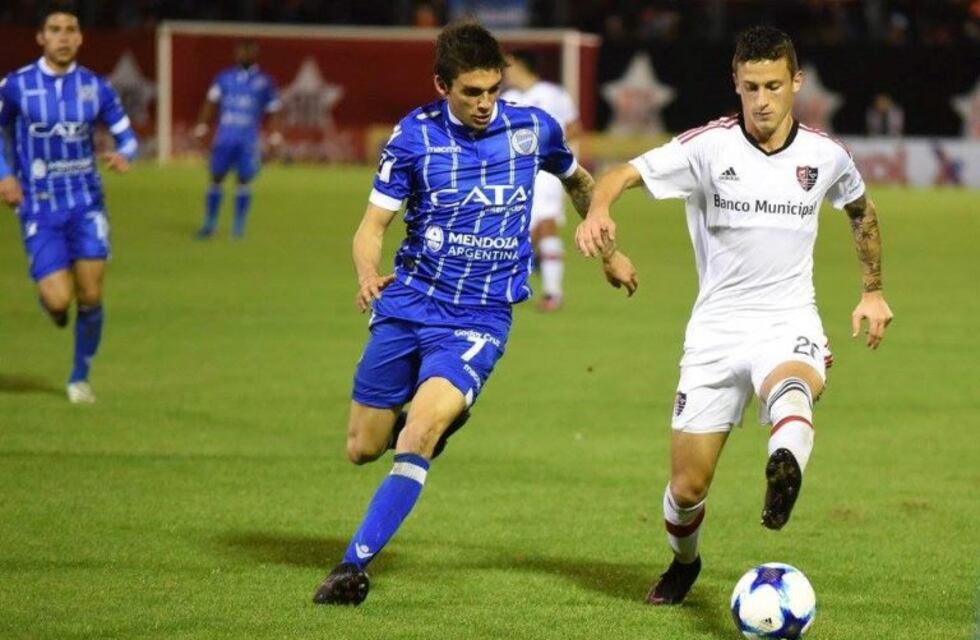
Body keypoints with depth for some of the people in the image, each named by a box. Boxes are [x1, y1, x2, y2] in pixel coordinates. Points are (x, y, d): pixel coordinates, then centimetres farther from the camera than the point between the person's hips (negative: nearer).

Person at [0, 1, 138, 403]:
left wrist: (124, 155, -16)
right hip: (39, 208, -2)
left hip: (86, 204, 2)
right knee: (59, 299, -14)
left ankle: (80, 378, 17)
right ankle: (49, 299, 26)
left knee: (90, 296, -5)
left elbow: (126, 136, 8)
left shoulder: (95, 88, 0)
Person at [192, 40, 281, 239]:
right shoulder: (224, 78, 9)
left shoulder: (265, 81, 7)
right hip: (225, 138, 1)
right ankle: (209, 224, 11)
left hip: (249, 140, -1)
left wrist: (275, 134, 2)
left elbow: (273, 111, 11)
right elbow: (211, 101, 7)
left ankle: (238, 226, 5)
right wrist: (202, 125, -3)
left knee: (244, 181, -4)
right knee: (216, 179, 1)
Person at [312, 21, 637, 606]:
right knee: (363, 449, 7)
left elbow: (579, 182, 21)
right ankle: (430, 418, 42)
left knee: (420, 432, -24)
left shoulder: (533, 129, -1)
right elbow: (373, 226, -2)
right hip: (408, 304, 2)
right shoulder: (415, 136, -5)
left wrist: (609, 252, 29)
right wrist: (368, 273, -24)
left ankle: (356, 564, -18)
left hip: (479, 317, -2)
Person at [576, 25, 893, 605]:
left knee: (791, 389, -39)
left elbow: (862, 209, 22)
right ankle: (684, 563, 33)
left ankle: (786, 472, -69)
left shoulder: (824, 155, 1)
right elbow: (624, 174, -13)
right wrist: (598, 212, -35)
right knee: (688, 485, 2)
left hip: (789, 322, 0)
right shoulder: (709, 146, -7)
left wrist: (873, 291, 20)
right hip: (717, 325, 0)